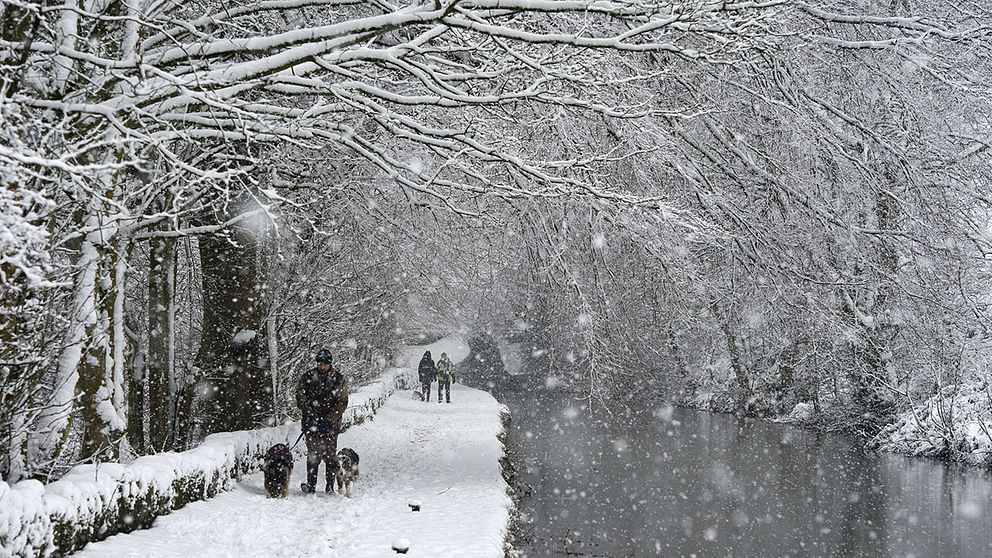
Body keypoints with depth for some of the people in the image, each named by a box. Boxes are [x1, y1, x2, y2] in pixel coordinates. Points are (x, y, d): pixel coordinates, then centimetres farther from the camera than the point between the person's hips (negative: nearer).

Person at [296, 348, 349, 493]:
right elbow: (300, 397, 4)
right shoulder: (307, 377, 5)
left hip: (331, 423, 0)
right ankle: (311, 485, -6)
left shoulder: (339, 379, 2)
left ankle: (330, 486, 6)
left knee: (330, 454, -1)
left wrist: (329, 419, -12)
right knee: (313, 454, -6)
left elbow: (342, 402, -2)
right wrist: (309, 410, -13)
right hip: (312, 422, 0)